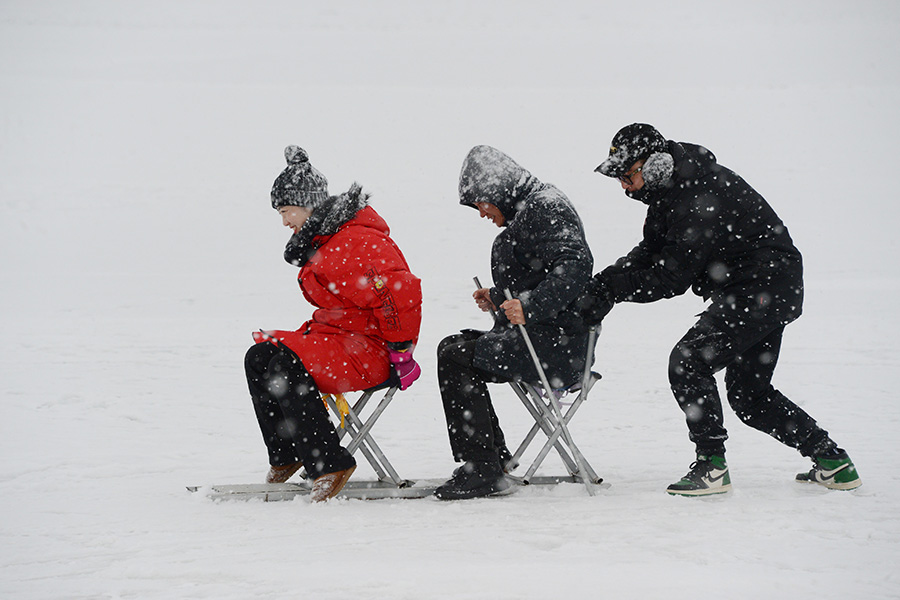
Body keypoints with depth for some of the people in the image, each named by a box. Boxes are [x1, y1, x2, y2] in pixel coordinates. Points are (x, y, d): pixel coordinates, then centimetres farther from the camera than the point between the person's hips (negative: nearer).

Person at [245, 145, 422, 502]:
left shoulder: (361, 241, -19)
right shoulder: (319, 241, 15)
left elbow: (402, 290, -27)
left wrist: (400, 349, -18)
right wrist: (314, 330, 13)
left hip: (371, 350, -10)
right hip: (333, 334, 10)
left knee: (287, 369, -27)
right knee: (259, 358, -3)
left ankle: (331, 465, -21)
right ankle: (285, 456, 2)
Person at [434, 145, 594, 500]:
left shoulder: (545, 208, -13)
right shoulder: (526, 211, 19)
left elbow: (575, 265, -27)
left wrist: (529, 307, -34)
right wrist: (499, 298, 19)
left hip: (557, 345, -11)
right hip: (535, 338, 11)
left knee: (457, 359, -18)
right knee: (454, 348, 16)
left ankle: (482, 472, -17)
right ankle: (495, 455, 15)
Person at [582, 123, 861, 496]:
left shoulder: (700, 197, -25)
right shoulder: (669, 191, 7)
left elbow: (671, 278, -24)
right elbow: (648, 254, 8)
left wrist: (611, 288, -19)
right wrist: (601, 284, -7)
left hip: (763, 289, -11)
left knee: (688, 362, -16)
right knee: (749, 393, 15)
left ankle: (711, 467, -10)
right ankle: (832, 461, 22)